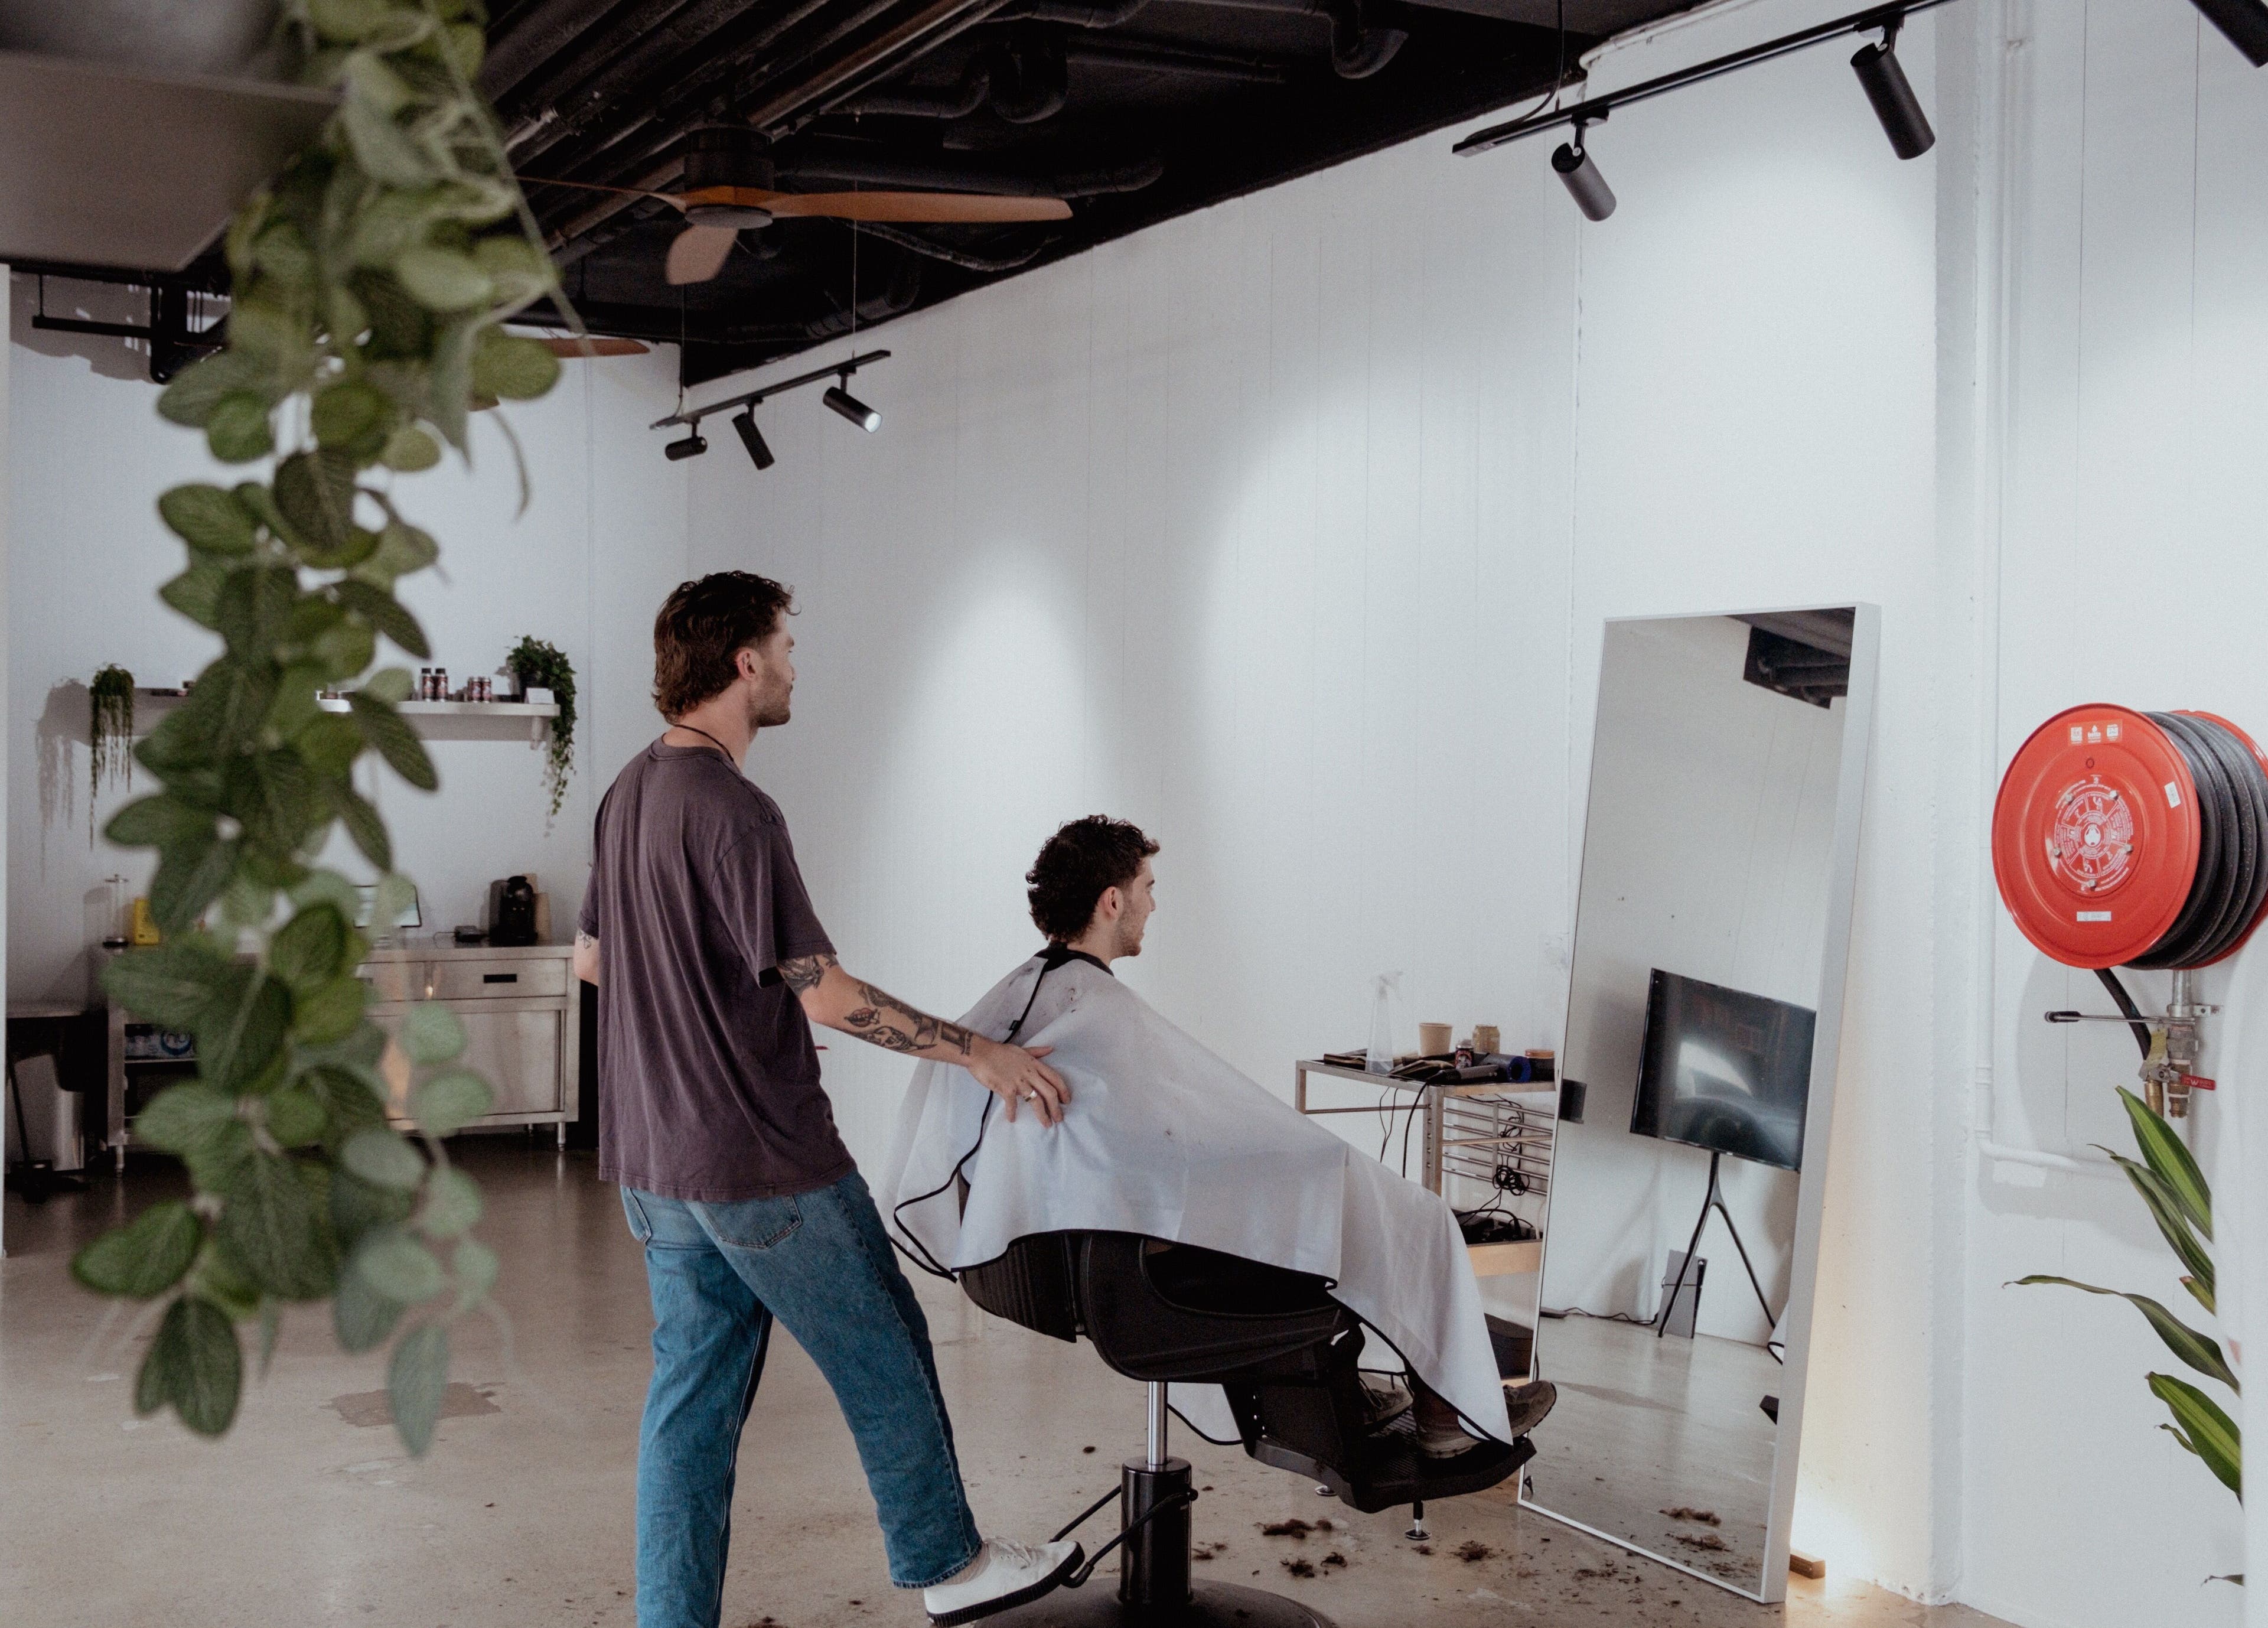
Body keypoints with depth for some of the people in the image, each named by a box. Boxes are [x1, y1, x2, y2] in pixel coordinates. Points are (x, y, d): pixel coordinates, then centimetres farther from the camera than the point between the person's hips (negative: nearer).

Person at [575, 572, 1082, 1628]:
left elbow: (589, 959, 20)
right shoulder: (734, 813, -21)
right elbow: (827, 995, -21)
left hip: (655, 1164, 9)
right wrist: (979, 1053, -15)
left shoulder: (629, 792, 9)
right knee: (884, 1354, 9)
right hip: (763, 1161, -9)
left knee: (691, 1395, 12)